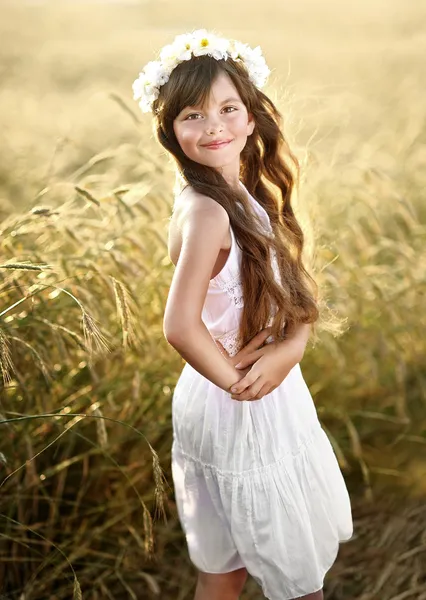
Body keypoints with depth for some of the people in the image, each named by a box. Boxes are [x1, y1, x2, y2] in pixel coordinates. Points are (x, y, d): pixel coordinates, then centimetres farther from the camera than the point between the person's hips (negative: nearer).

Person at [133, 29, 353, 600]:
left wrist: (290, 347, -16)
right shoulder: (207, 213, -24)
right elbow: (181, 327, -32)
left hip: (272, 397, 8)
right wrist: (236, 380, -17)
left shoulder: (248, 195, 3)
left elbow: (295, 294, 3)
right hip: (242, 411, -8)